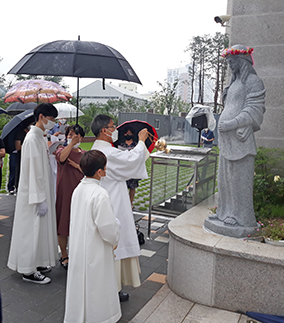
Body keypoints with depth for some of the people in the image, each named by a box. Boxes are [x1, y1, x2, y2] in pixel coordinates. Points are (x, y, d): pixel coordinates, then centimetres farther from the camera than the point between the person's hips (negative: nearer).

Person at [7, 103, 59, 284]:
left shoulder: (39, 137, 11)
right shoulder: (32, 138, -19)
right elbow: (34, 170, -23)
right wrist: (40, 199, -22)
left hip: (42, 190, 10)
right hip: (34, 193, -10)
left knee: (40, 228, 17)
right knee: (33, 229, 0)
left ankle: (36, 263, 30)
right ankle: (29, 271, 13)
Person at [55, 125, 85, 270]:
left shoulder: (84, 154, 10)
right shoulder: (62, 149, -2)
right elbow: (61, 157, -28)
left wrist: (77, 166, -12)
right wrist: (71, 143, -36)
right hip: (64, 191, -3)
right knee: (63, 224, 2)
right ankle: (64, 256, 17)